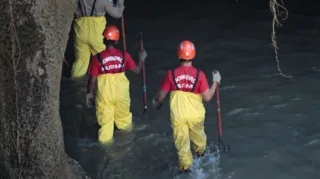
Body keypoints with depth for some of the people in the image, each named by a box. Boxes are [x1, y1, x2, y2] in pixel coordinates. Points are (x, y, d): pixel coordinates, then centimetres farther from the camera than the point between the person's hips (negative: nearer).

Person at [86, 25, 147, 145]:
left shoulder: (97, 58, -15)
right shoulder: (124, 55, -9)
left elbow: (92, 80, -10)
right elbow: (137, 70, 3)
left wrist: (89, 93, 4)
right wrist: (142, 59, 21)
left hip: (104, 93, -3)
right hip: (121, 91, 3)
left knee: (105, 117, 11)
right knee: (123, 112, 28)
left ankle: (106, 138, 18)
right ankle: (125, 126, 52)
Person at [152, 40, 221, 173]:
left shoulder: (171, 74, -14)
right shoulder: (199, 74, -17)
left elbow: (161, 95, -5)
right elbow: (207, 97, -12)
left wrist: (156, 102, 18)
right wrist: (215, 82, 1)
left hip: (177, 115, -1)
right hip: (195, 114, 1)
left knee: (181, 141, 15)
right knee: (198, 135, 28)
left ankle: (185, 165, 18)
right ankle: (200, 151, 53)